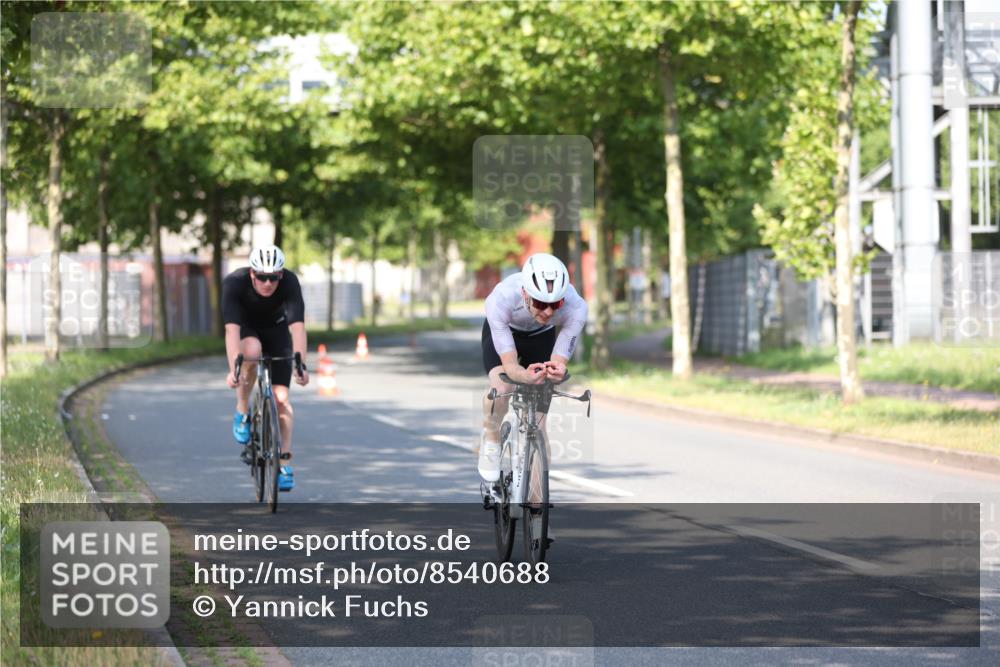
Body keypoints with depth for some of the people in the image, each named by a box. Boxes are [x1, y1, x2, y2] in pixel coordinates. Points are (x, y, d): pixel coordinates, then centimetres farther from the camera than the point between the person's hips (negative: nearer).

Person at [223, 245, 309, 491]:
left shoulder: (290, 282, -32)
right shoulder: (234, 283, -34)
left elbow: (297, 326, -39)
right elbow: (232, 328, -42)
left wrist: (301, 364, -51)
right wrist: (233, 369, -52)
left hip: (276, 330, 1)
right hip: (246, 328, -1)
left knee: (281, 396, -12)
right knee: (252, 351, -37)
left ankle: (284, 464, -6)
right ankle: (242, 411, -14)